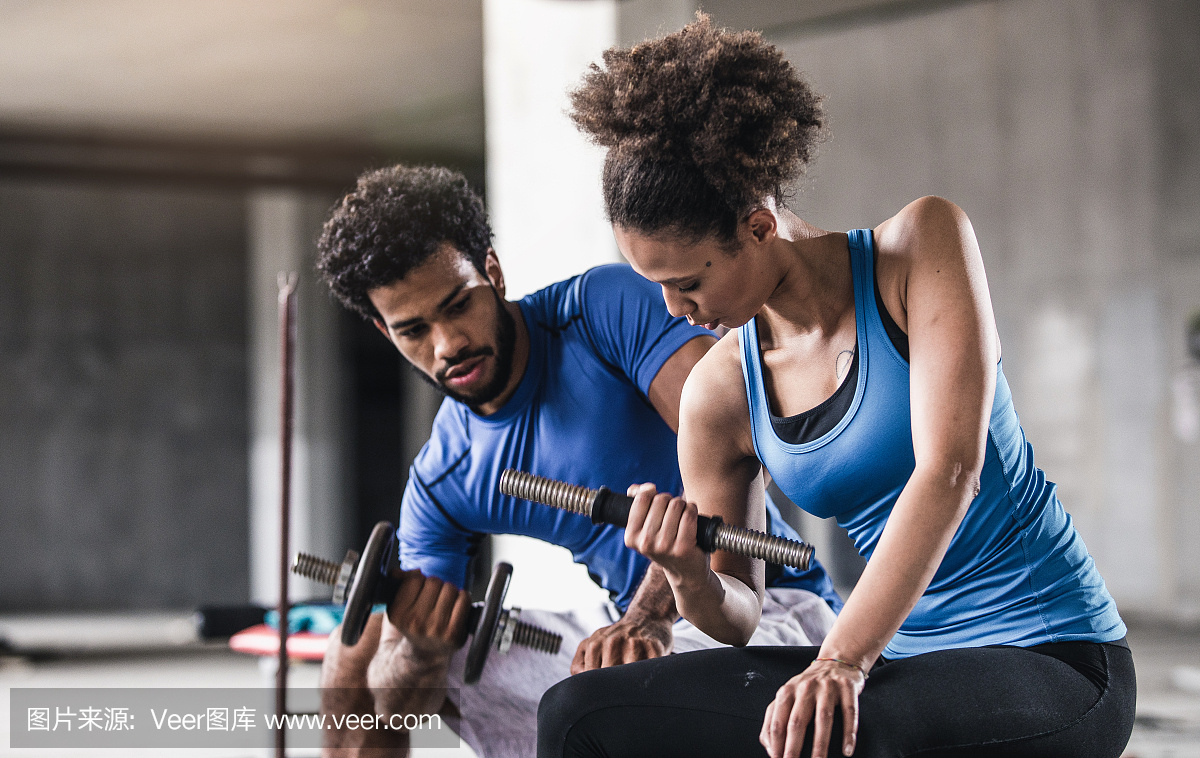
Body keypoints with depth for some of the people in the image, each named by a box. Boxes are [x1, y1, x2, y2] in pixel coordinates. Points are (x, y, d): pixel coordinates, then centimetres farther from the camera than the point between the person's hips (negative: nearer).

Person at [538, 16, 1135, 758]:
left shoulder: (923, 241, -9)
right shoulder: (719, 392, 3)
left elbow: (950, 469, -21)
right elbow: (738, 615, 10)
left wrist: (843, 660, -31)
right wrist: (690, 579, -15)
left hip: (1051, 658, -6)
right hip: (900, 662, 6)